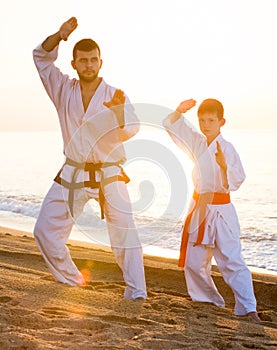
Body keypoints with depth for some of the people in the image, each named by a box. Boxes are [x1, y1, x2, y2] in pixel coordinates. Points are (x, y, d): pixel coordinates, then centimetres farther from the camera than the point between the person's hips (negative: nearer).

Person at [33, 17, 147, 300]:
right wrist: (59, 36, -10)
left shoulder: (115, 96, -4)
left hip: (109, 176, -3)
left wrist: (118, 108, -37)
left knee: (124, 232, -13)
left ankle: (136, 293, -7)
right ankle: (70, 281, 22)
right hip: (72, 175, 3)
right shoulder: (64, 90, 4)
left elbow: (128, 131, -16)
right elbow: (41, 57, 8)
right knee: (46, 229, 4)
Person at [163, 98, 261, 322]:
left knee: (232, 260, -10)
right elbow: (171, 125, 11)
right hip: (199, 208, 6)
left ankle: (248, 308, -8)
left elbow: (235, 182, -17)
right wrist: (180, 111, -6)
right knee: (193, 260, 13)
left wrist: (224, 166, -34)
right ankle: (208, 299, 31)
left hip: (221, 211, -6)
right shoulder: (196, 143, 5)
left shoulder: (227, 149, -12)